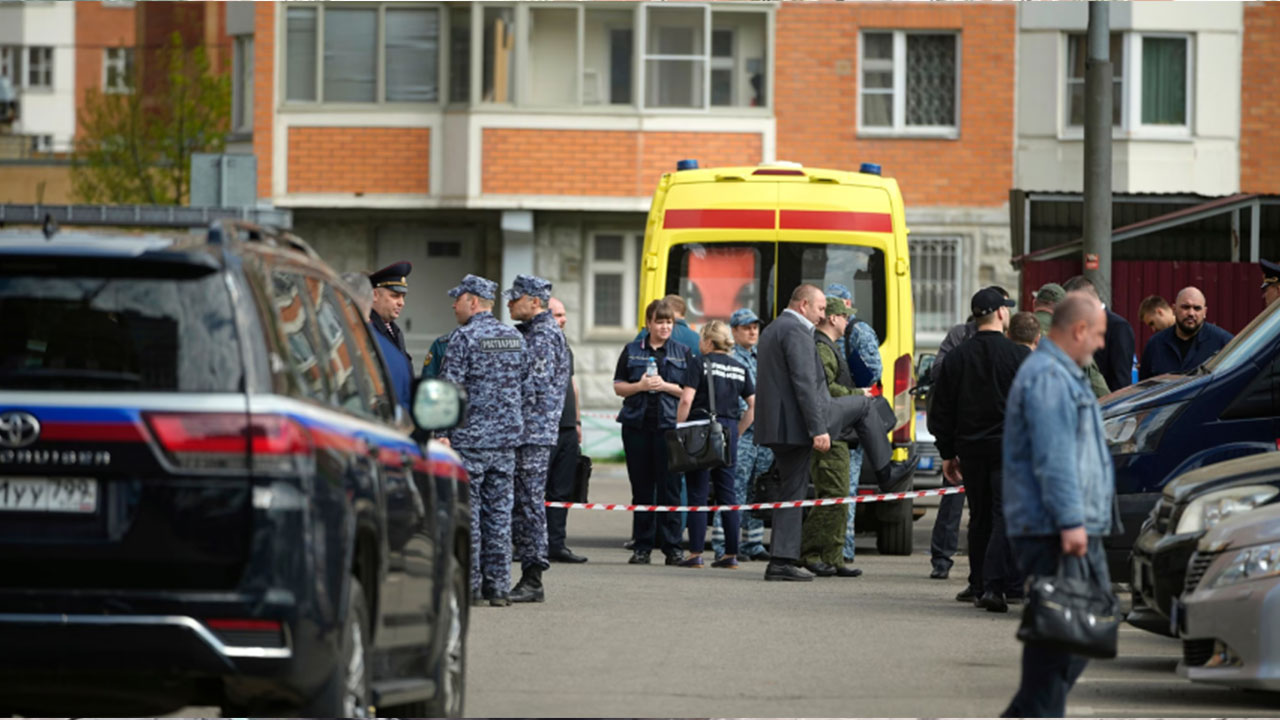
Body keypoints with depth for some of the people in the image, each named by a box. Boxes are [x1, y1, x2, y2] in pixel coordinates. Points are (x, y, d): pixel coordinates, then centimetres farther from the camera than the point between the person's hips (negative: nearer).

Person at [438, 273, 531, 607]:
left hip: (469, 438, -6)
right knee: (499, 510, 8)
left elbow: (450, 389, -14)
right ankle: (498, 586, 7)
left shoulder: (464, 338, -10)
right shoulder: (515, 338, 10)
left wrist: (442, 432, -11)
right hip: (506, 439, 6)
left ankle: (469, 585, -2)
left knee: (467, 510, -1)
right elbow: (525, 387, 14)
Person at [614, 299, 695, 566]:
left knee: (669, 487, -5)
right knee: (641, 488, 4)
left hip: (669, 425, -1)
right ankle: (642, 546, 8)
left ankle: (671, 546, -1)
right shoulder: (632, 351, 11)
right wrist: (640, 386, -7)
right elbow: (618, 387, 11)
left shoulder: (683, 352, 8)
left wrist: (666, 386, -10)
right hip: (637, 425, 1)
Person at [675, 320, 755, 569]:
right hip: (729, 430, 5)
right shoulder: (739, 368, 11)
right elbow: (754, 405, 10)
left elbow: (686, 400, -13)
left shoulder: (700, 363, -5)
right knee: (727, 492, 10)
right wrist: (737, 431, 16)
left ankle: (695, 553, -3)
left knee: (697, 493, -1)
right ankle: (731, 554, 9)